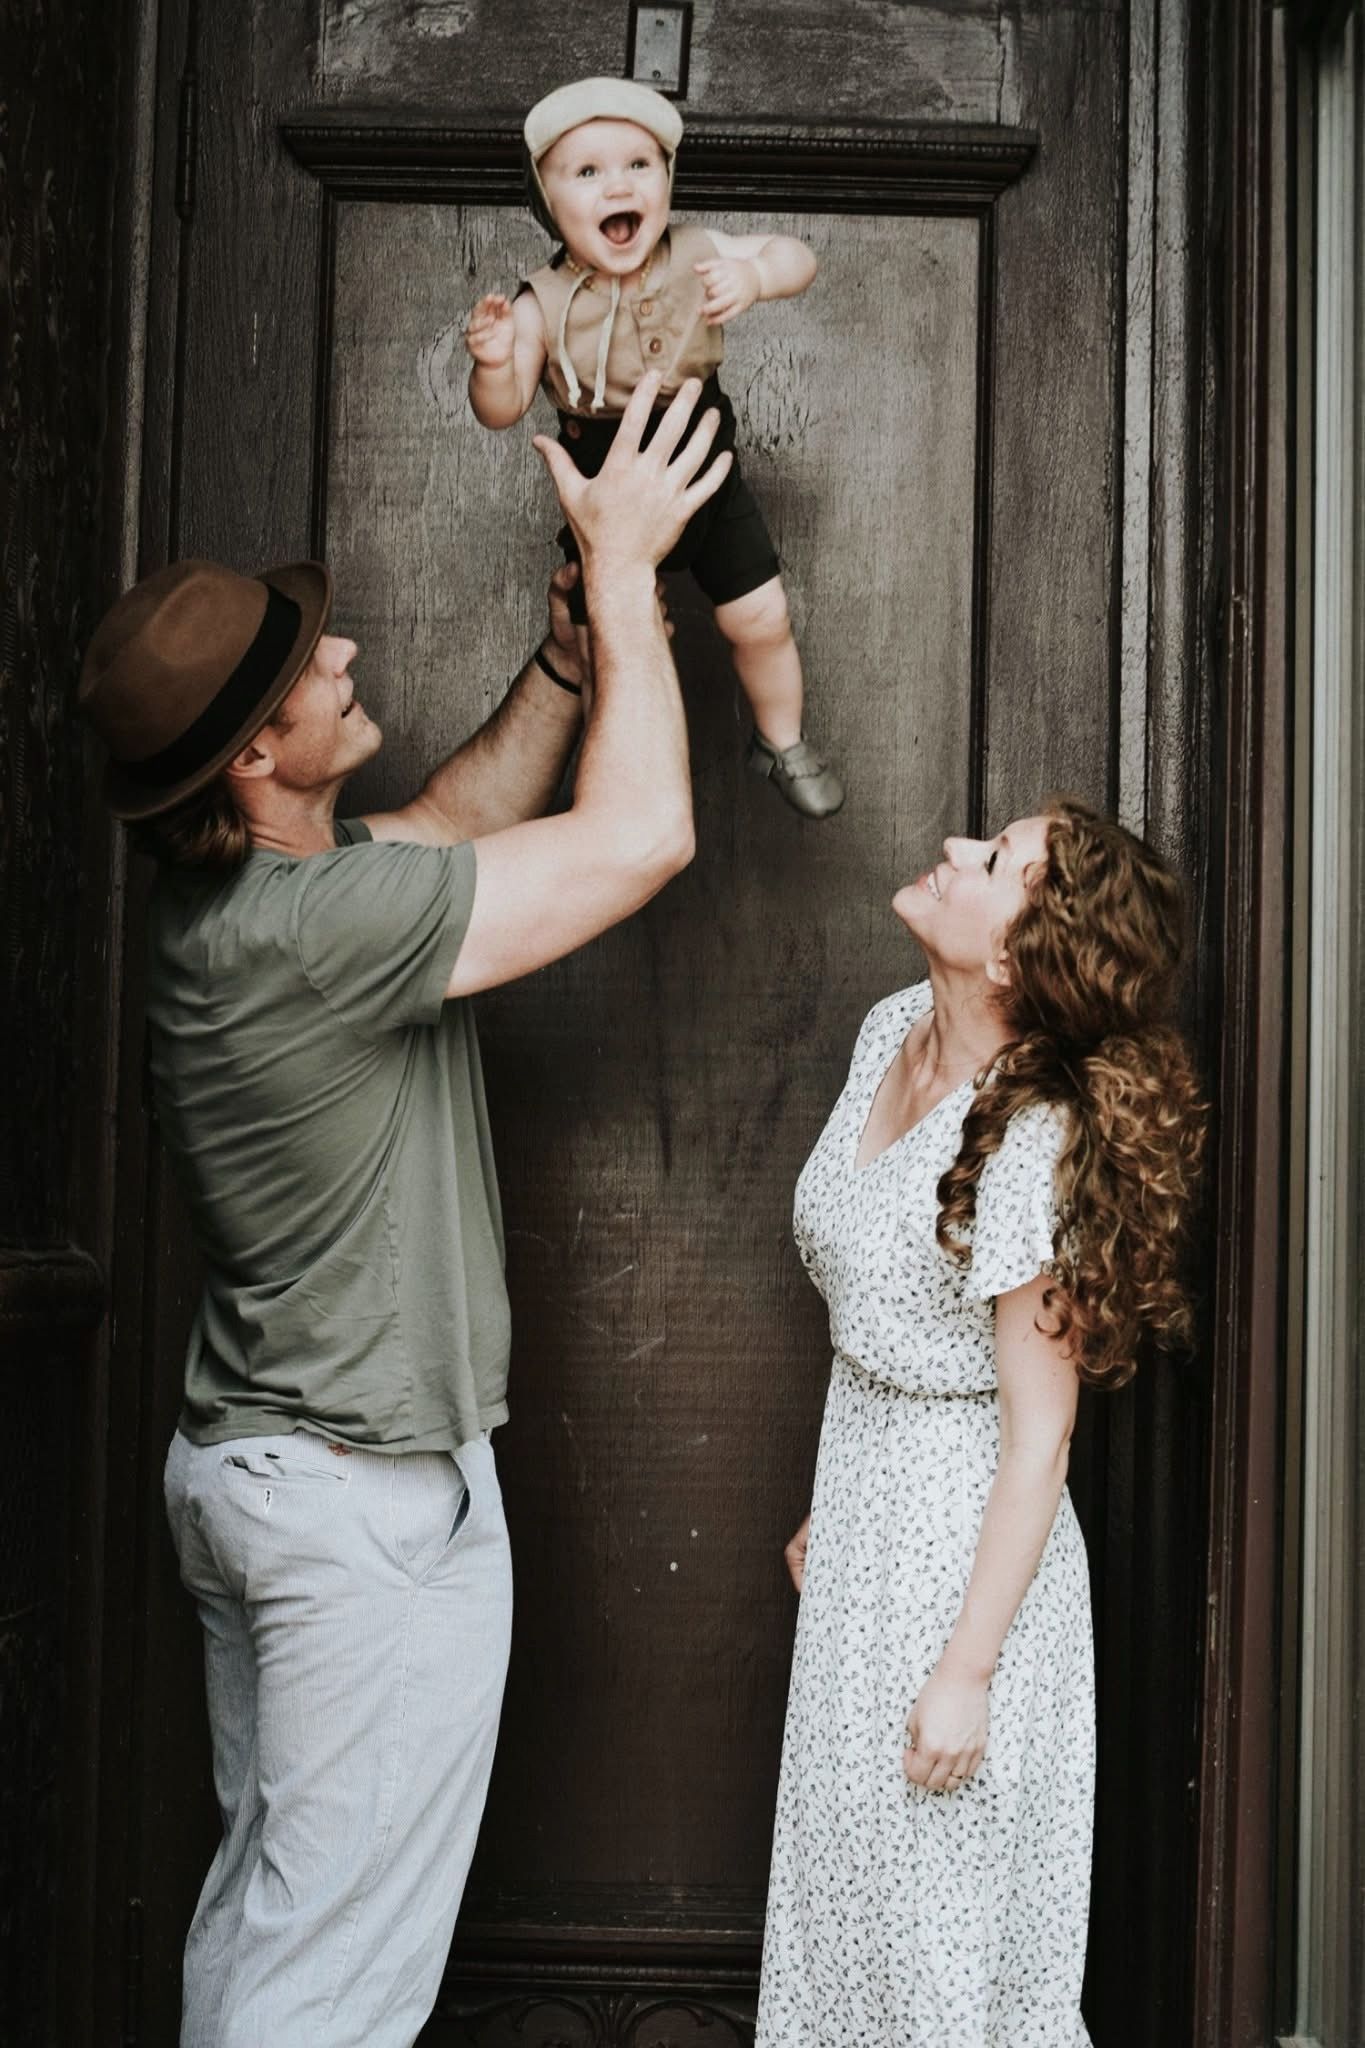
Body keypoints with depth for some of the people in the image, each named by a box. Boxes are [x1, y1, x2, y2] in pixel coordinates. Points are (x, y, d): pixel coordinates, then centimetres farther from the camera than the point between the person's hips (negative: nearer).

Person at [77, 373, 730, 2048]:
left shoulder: (235, 896, 3)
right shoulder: (317, 929, -27)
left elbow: (474, 802, 16)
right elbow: (643, 834, -23)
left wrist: (587, 607, 7)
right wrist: (622, 567, -12)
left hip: (255, 1461, 10)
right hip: (374, 1498, -10)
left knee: (264, 1898, 22)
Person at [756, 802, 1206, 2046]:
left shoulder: (1030, 1143, -26)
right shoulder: (892, 1033, -2)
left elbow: (1038, 1439, -21)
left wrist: (967, 1671, -18)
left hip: (961, 1554, -8)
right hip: (866, 1522, 8)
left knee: (945, 1930, 10)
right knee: (848, 1894, 22)